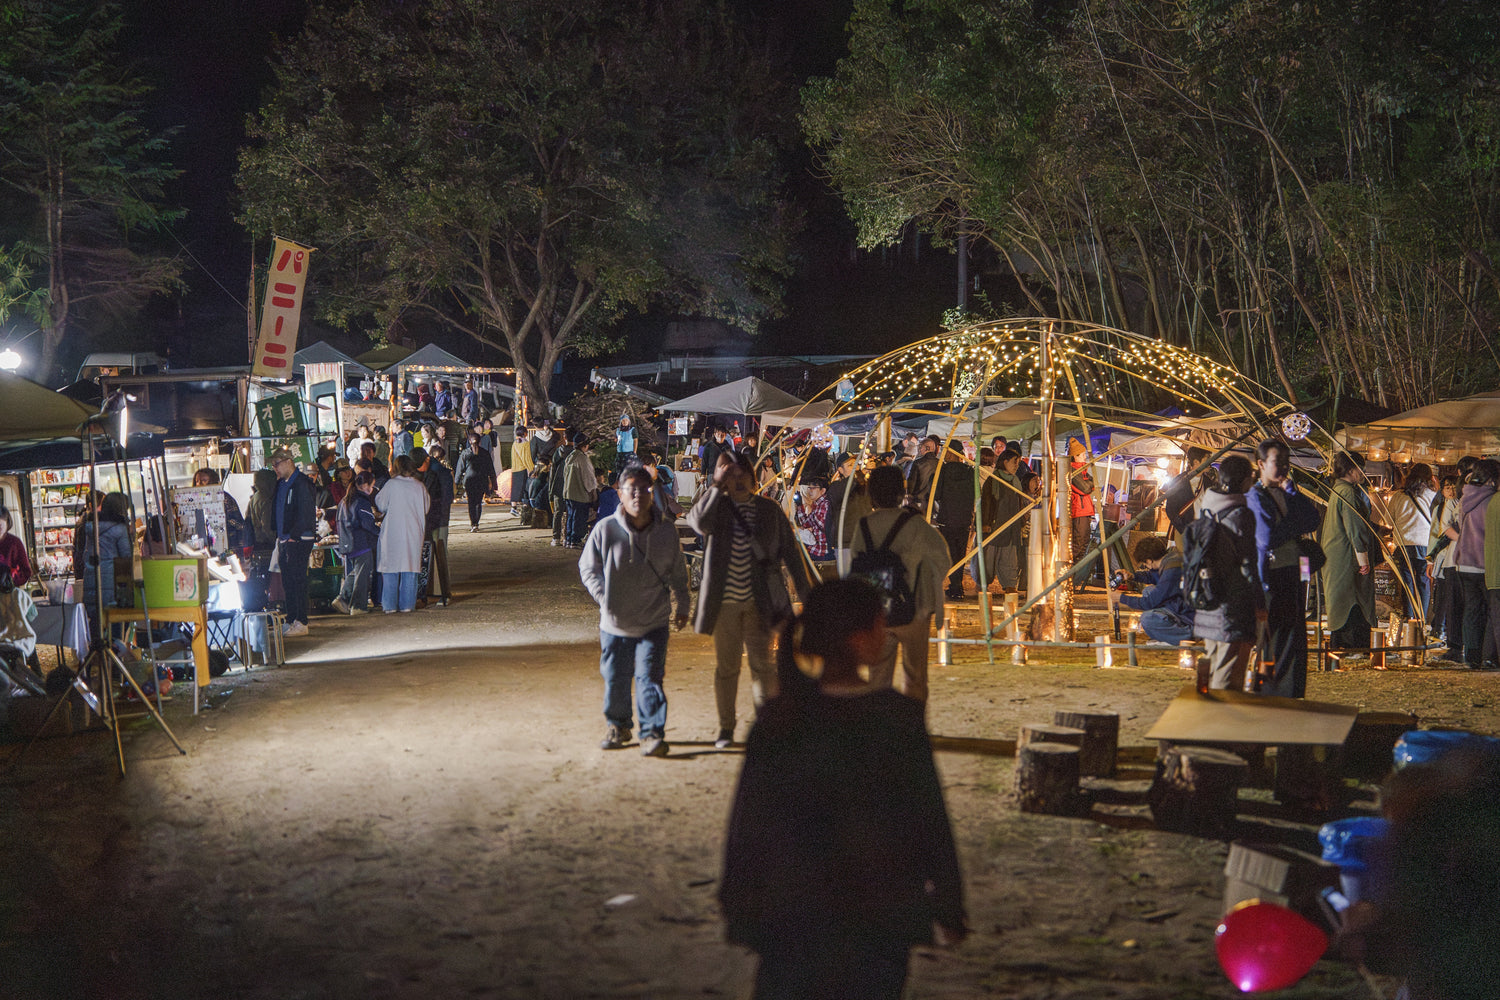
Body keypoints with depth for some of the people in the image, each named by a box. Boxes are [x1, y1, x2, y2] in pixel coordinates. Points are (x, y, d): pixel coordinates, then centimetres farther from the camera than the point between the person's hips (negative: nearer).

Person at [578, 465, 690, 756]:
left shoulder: (666, 532, -1)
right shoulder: (605, 529, -8)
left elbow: (678, 574, 14)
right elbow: (588, 568, 5)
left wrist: (682, 606, 16)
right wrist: (604, 598, -4)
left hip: (654, 623, 0)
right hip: (615, 623, 1)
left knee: (649, 677, -7)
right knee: (615, 678, 11)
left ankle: (653, 734, 0)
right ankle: (617, 726, 31)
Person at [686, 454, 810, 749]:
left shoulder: (769, 510, 5)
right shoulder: (716, 507, 1)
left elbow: (790, 550, 8)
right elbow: (698, 521, -23)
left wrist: (804, 590, 4)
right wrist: (716, 486, -17)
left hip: (759, 601, 0)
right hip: (724, 601, 0)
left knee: (762, 664, -2)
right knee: (725, 666, 7)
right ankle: (725, 728, 17)